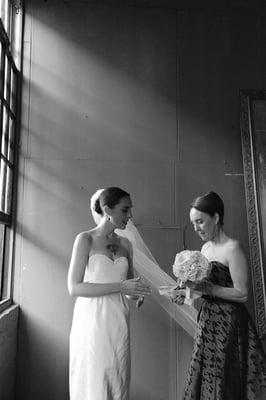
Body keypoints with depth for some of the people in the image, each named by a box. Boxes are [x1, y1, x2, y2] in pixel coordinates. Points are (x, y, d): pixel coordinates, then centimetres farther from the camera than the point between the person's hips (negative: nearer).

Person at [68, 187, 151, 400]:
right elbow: (74, 288, -12)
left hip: (118, 322, 5)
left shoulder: (125, 244, 8)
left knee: (117, 382, 11)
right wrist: (120, 287, -17)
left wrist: (137, 292, -4)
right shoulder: (86, 239, -6)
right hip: (92, 321, -4)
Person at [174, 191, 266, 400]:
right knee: (203, 379, 14)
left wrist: (207, 288, -22)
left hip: (229, 322, -7)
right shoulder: (205, 248, 9)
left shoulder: (233, 248, -14)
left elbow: (242, 294, -16)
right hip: (207, 320, 7)